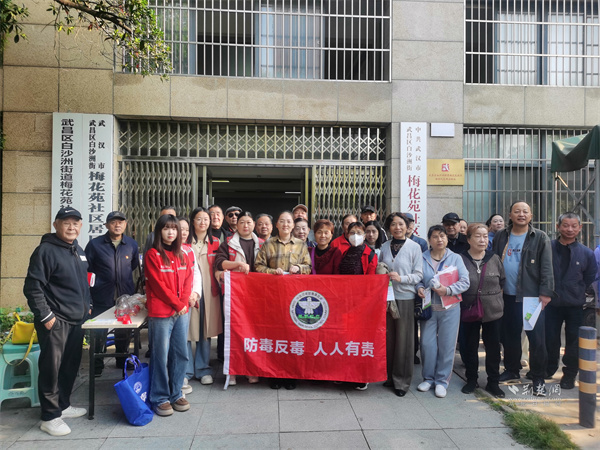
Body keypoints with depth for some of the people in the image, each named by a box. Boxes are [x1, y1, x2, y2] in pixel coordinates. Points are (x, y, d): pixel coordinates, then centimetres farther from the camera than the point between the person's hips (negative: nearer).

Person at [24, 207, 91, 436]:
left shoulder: (78, 250, 13)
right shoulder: (46, 250, -13)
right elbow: (32, 287, -16)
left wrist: (87, 305, 17)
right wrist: (45, 316, -18)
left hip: (76, 320, 8)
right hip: (55, 321, -8)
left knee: (71, 366, 16)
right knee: (51, 368, 1)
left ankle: (63, 405, 31)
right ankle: (50, 417, 13)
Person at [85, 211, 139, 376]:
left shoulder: (132, 244, 2)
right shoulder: (95, 244, -5)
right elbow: (86, 269, 2)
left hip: (126, 297, 3)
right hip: (101, 298, -2)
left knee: (124, 333, 15)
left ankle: (122, 362, 33)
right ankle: (97, 366, 24)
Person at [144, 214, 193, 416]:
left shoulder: (182, 255, 14)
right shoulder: (152, 255, -4)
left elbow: (188, 280, 10)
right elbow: (158, 284, -9)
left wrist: (184, 302, -5)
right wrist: (177, 303, -9)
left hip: (182, 311, 5)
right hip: (160, 312, -5)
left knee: (180, 354, 9)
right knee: (161, 356, 0)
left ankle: (176, 394, 23)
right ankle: (160, 398, 13)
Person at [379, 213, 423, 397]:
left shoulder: (414, 247, -1)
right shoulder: (384, 247, 9)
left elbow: (419, 275, -3)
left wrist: (401, 278, -16)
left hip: (405, 297, -3)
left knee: (403, 338, 1)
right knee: (388, 337, 8)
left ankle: (402, 381, 15)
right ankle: (389, 375, 24)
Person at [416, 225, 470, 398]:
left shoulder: (455, 258, 1)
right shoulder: (423, 258, 3)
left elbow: (465, 282, -6)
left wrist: (448, 290, -20)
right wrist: (420, 288, -11)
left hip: (449, 308, -1)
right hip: (428, 307, 1)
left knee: (446, 345, 4)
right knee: (427, 343, 4)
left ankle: (442, 381, 19)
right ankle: (428, 378, 23)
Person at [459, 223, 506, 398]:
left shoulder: (494, 259, 2)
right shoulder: (460, 259, -8)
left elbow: (502, 281, 12)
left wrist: (492, 296, 6)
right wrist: (463, 299, -2)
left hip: (493, 311, 2)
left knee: (493, 347, 9)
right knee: (470, 346, 11)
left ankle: (493, 382, 24)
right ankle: (471, 380, 27)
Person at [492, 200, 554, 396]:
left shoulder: (540, 238, -1)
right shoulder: (501, 237, 8)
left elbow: (546, 268, -6)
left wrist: (545, 292, -14)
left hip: (532, 296, -3)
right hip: (507, 297, 4)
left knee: (537, 339, 0)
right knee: (509, 336, 14)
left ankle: (538, 378, 15)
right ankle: (512, 370, 31)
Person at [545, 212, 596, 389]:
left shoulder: (587, 253, -1)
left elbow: (590, 279, 8)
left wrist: (577, 293, 2)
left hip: (575, 306, 0)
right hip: (551, 303, 0)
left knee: (573, 341, 8)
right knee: (550, 338, 9)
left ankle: (569, 375, 25)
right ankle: (549, 369, 31)